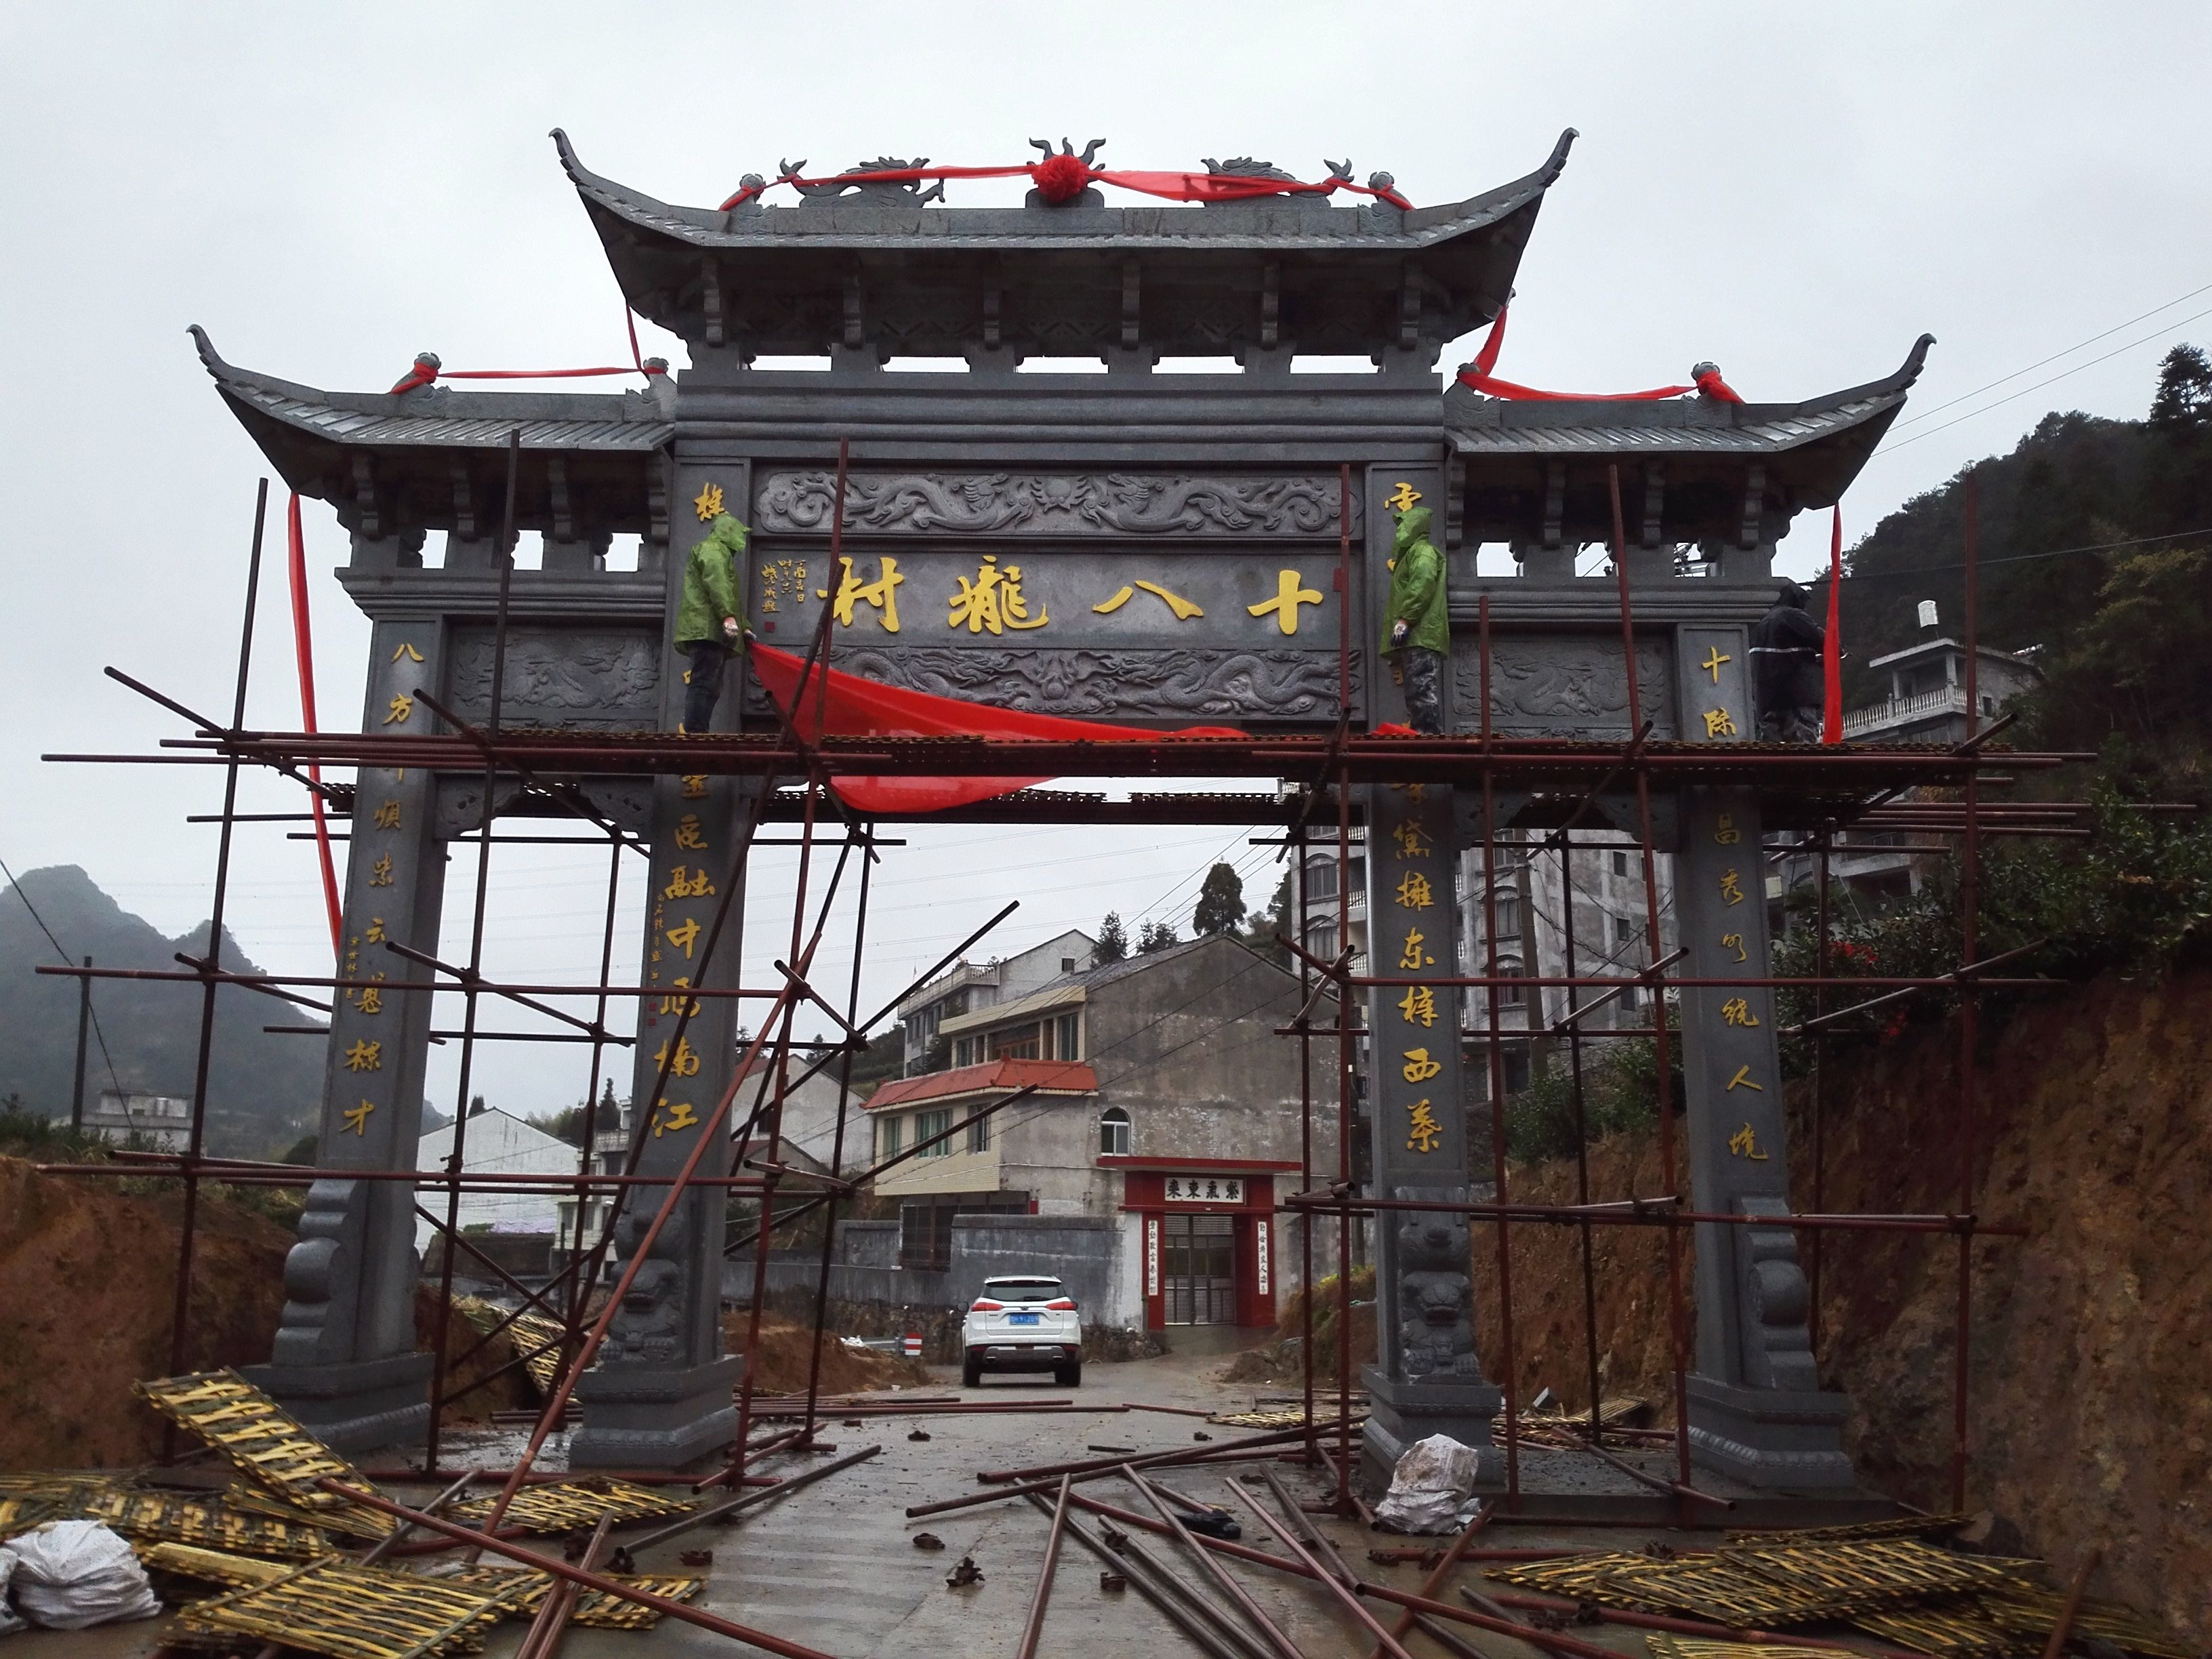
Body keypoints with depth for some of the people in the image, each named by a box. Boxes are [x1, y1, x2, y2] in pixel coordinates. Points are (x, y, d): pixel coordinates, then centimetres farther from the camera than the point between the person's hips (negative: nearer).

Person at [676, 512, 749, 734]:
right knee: (704, 683, -18)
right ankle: (694, 732, -24)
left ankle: (696, 732, 5)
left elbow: (728, 593, 34)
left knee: (709, 687, 7)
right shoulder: (712, 549, 0)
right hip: (707, 628, -11)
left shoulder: (720, 552, 33)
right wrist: (728, 615, -26)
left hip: (711, 631, 11)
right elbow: (716, 583, -17)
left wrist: (743, 626, 26)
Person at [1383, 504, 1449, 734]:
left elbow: (1422, 583, -18)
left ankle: (1430, 735, -22)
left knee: (1422, 690, -17)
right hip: (1415, 638, 10)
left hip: (1420, 635, -10)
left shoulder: (1422, 551, 1)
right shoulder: (1410, 553, 31)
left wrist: (1404, 620, -25)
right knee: (1419, 692, 7)